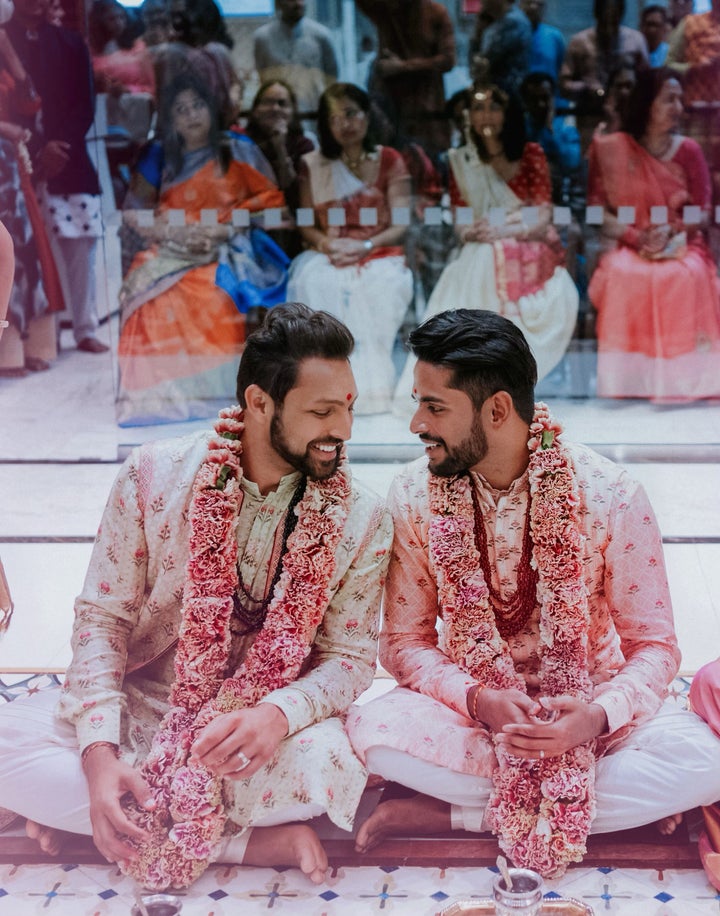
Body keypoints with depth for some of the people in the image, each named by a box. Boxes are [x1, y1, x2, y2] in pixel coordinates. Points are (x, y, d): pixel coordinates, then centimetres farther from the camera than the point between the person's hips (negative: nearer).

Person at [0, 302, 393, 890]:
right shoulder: (155, 477, -7)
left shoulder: (362, 520, -6)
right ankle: (250, 841, -18)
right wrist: (99, 751, -20)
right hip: (142, 706, 1)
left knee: (329, 763, -35)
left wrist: (277, 714, -29)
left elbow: (350, 657, -5)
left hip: (262, 727, -1)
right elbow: (102, 618, -5)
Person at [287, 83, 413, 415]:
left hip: (379, 254, -1)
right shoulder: (312, 165, 17)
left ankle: (371, 385, -35)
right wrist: (325, 243, -12)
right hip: (329, 256, 1)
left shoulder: (389, 160, 11)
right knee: (314, 281, -35)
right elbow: (306, 225, 11)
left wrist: (365, 246, -15)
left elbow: (401, 225, 2)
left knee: (381, 283, -37)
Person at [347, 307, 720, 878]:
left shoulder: (611, 497, -14)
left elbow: (653, 644, -8)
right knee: (374, 732, -32)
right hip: (469, 700, 1)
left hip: (588, 708, 0)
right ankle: (628, 799, -19)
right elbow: (405, 640, -4)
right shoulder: (414, 497, -8)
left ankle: (447, 815, -21)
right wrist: (477, 698, -24)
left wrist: (600, 714, -29)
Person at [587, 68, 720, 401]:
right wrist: (637, 237, -14)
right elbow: (597, 211, -1)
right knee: (622, 275, -34)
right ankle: (630, 380, -29)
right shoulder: (610, 148, 3)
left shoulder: (688, 151, 7)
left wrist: (673, 232, -15)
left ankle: (681, 379, -26)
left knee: (686, 277, -33)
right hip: (629, 248, -1)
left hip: (680, 246, 1)